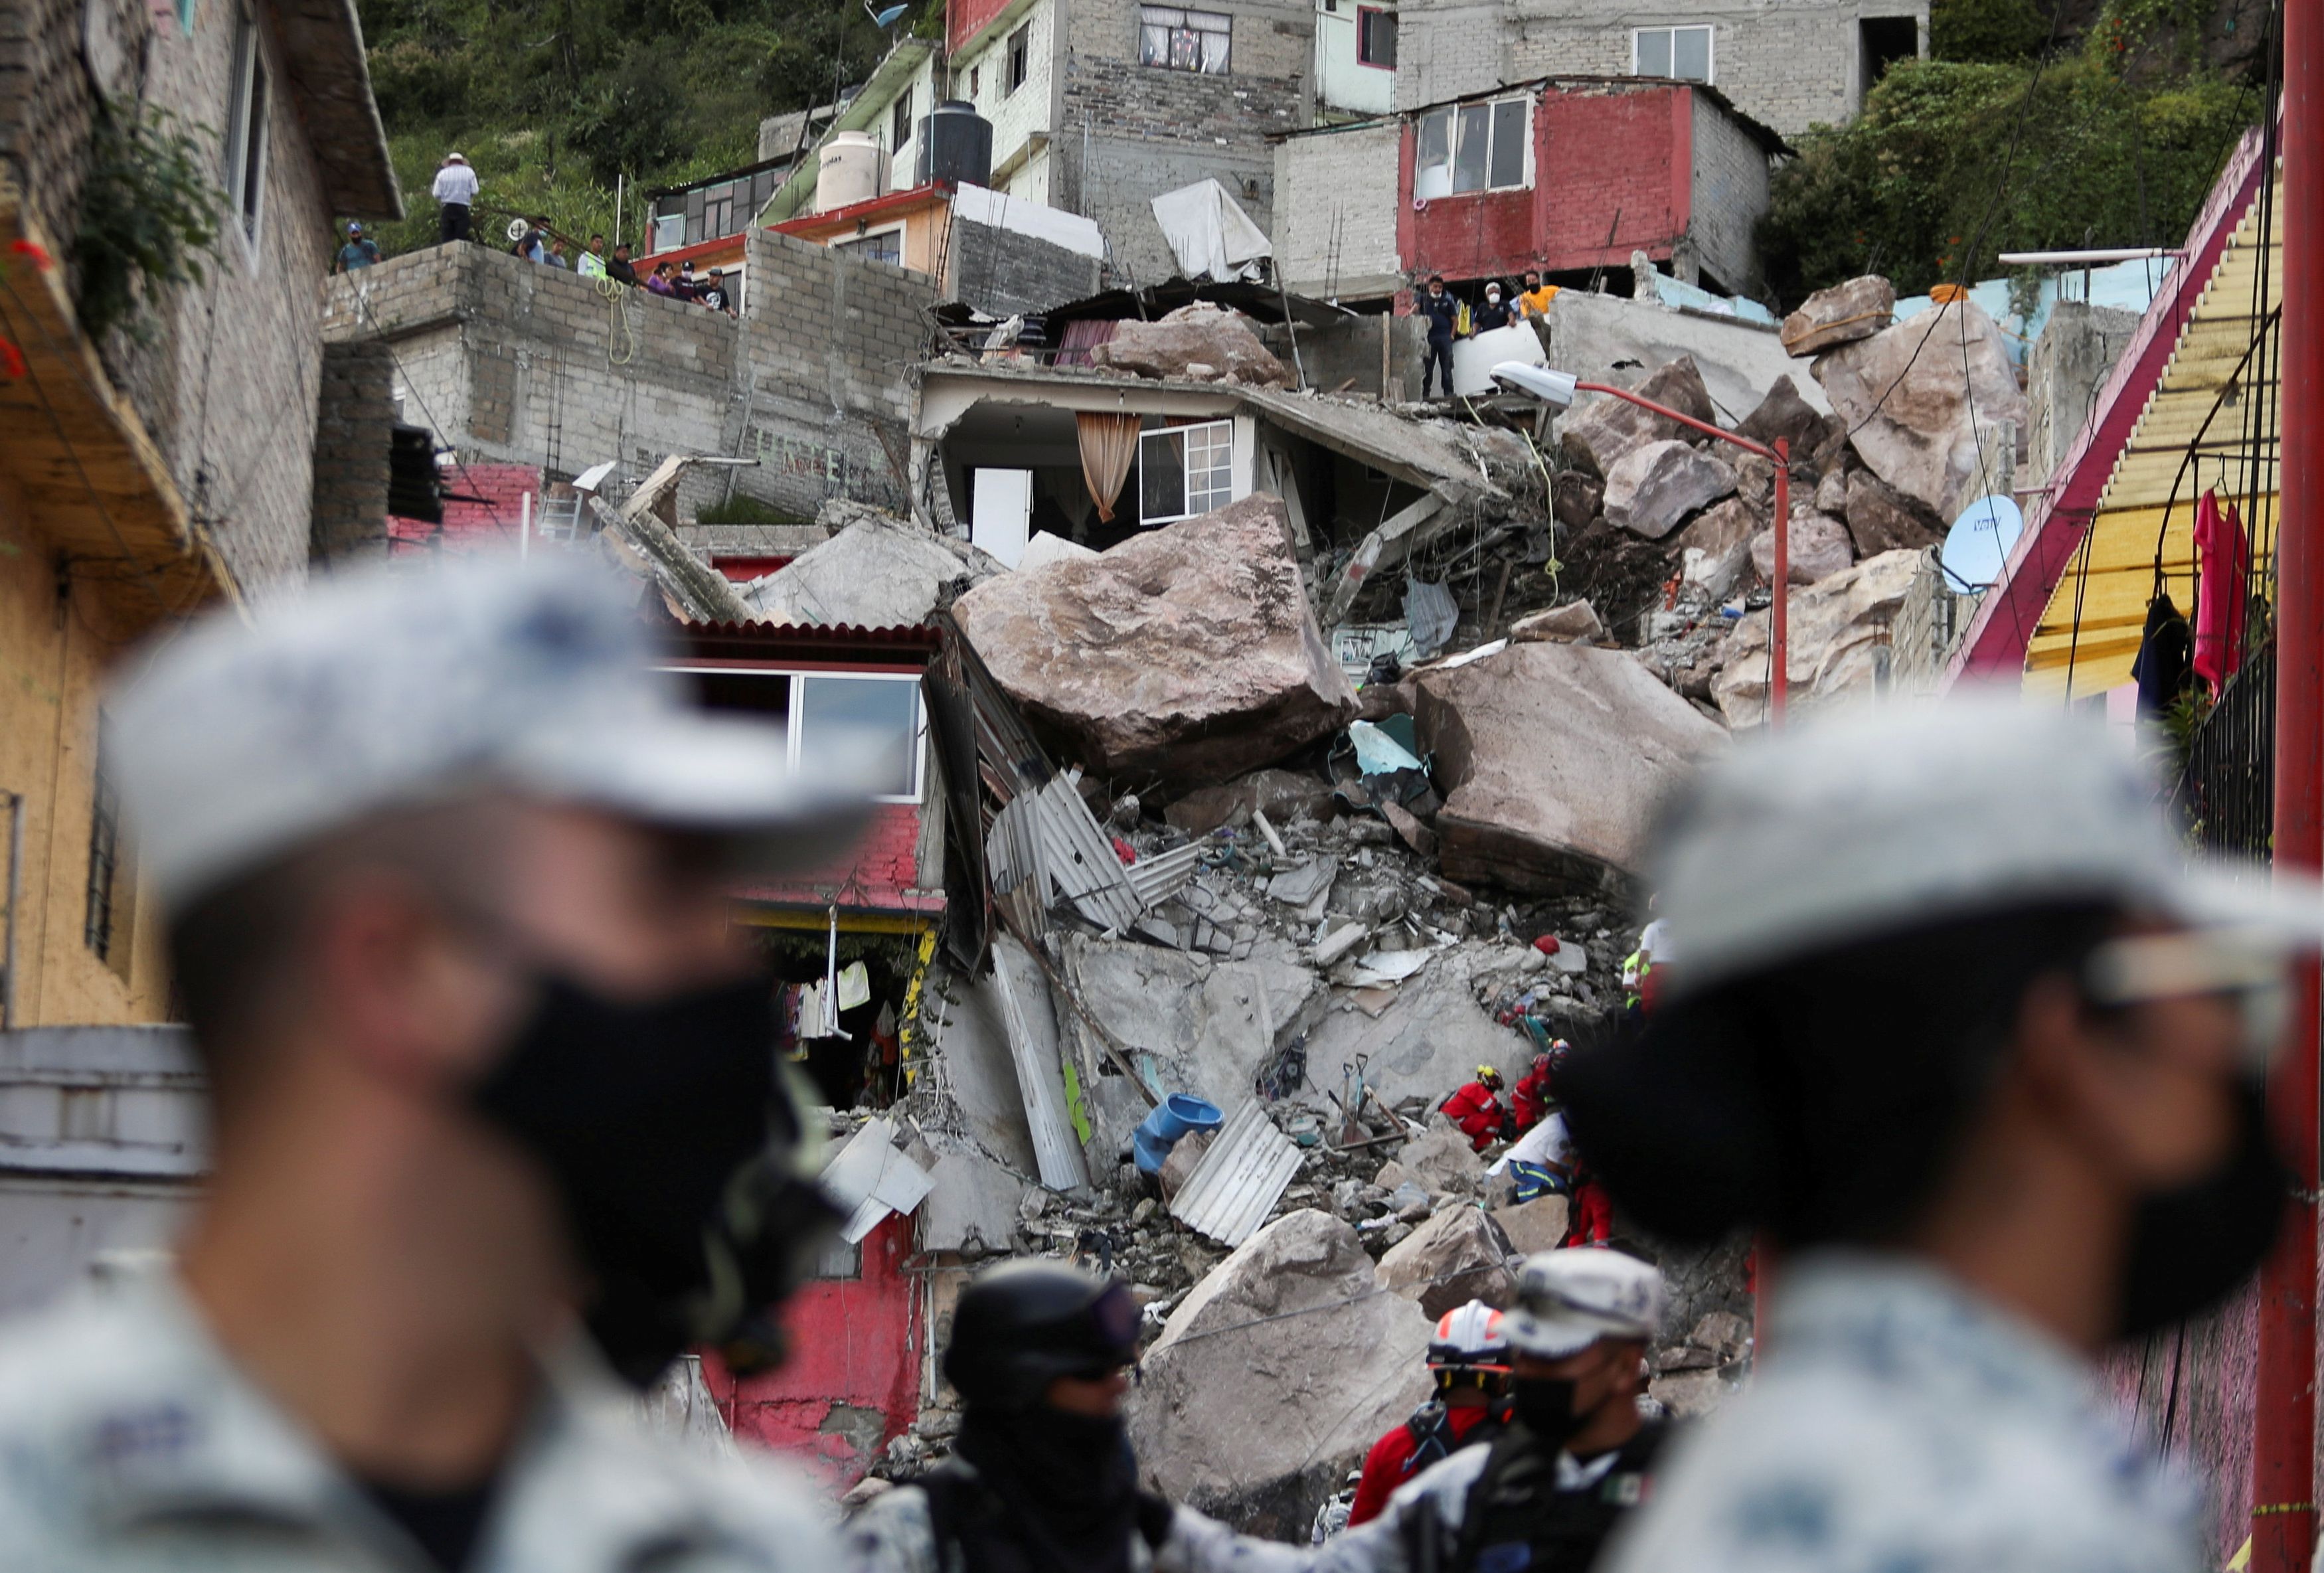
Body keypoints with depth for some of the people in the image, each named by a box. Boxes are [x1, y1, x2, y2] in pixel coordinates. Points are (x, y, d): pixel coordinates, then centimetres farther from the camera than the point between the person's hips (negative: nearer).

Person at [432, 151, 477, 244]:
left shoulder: (442, 173, 6)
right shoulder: (469, 172, 6)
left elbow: (437, 194, 0)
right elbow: (474, 192, 0)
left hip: (446, 208, 1)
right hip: (463, 208, -1)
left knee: (446, 238, 2)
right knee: (461, 237, -1)